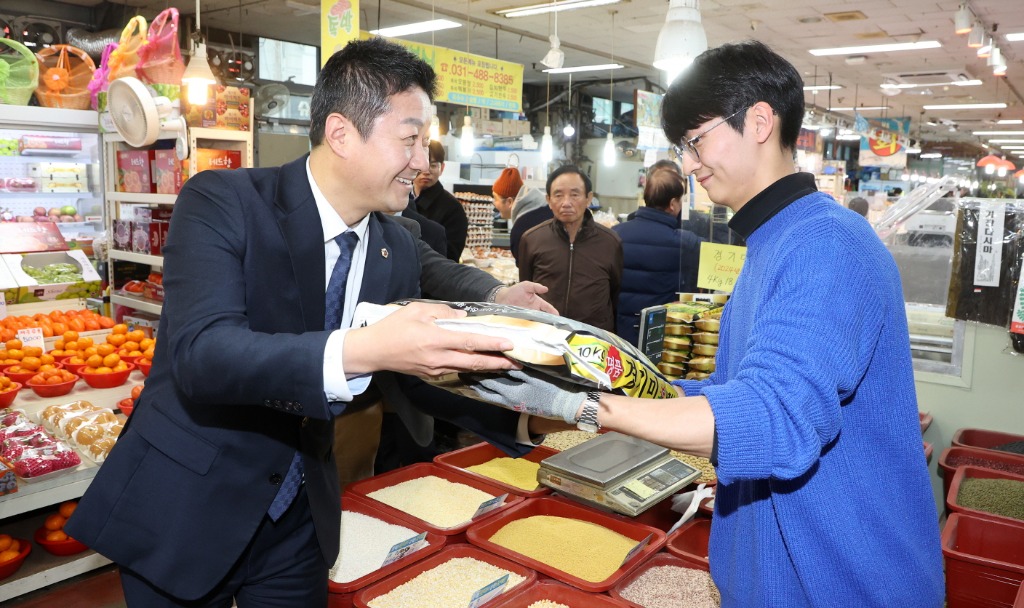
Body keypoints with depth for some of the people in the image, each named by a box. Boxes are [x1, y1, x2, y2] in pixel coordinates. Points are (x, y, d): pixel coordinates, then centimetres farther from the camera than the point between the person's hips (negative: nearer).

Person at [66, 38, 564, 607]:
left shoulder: (398, 250, -3)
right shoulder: (222, 201, -18)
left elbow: (408, 377, 5)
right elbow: (199, 352, -31)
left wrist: (521, 413, -7)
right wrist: (359, 350, -45)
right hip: (185, 508, -4)